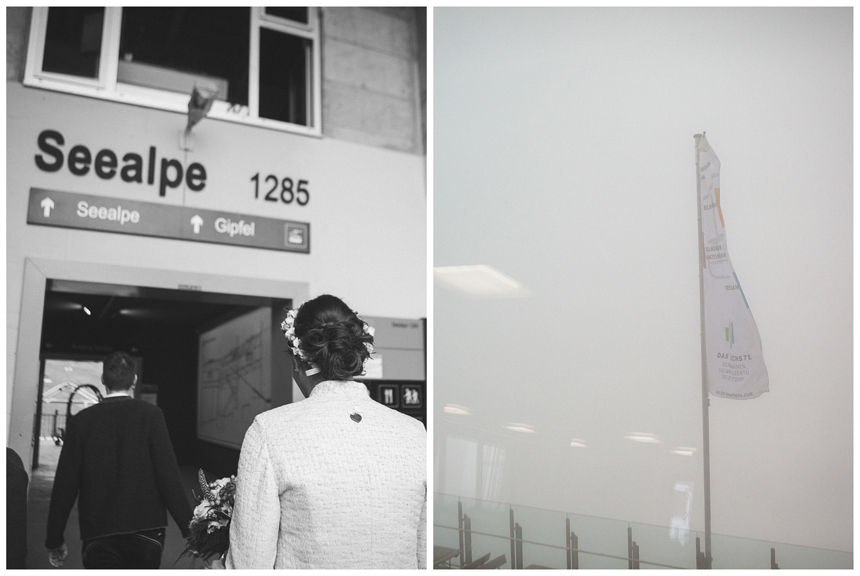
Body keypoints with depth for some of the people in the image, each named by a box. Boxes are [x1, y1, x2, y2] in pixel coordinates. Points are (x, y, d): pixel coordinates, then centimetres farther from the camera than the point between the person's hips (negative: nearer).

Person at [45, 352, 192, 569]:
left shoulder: (81, 420, 1)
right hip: (146, 531, 0)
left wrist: (54, 540, 11)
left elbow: (65, 485, 2)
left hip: (97, 536, 0)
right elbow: (168, 476, -10)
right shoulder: (151, 415, -4)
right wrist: (189, 528, -6)